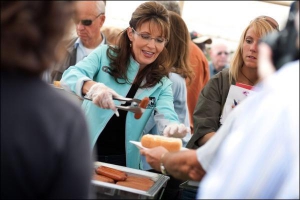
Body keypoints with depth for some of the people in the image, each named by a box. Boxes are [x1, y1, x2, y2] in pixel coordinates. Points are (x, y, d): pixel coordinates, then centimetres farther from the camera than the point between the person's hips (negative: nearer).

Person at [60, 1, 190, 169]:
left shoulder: (161, 82, 3)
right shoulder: (105, 55, -4)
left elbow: (167, 118, -11)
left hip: (125, 161, 2)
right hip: (84, 152, -1)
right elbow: (69, 76, -17)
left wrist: (173, 128, -37)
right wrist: (91, 86, -41)